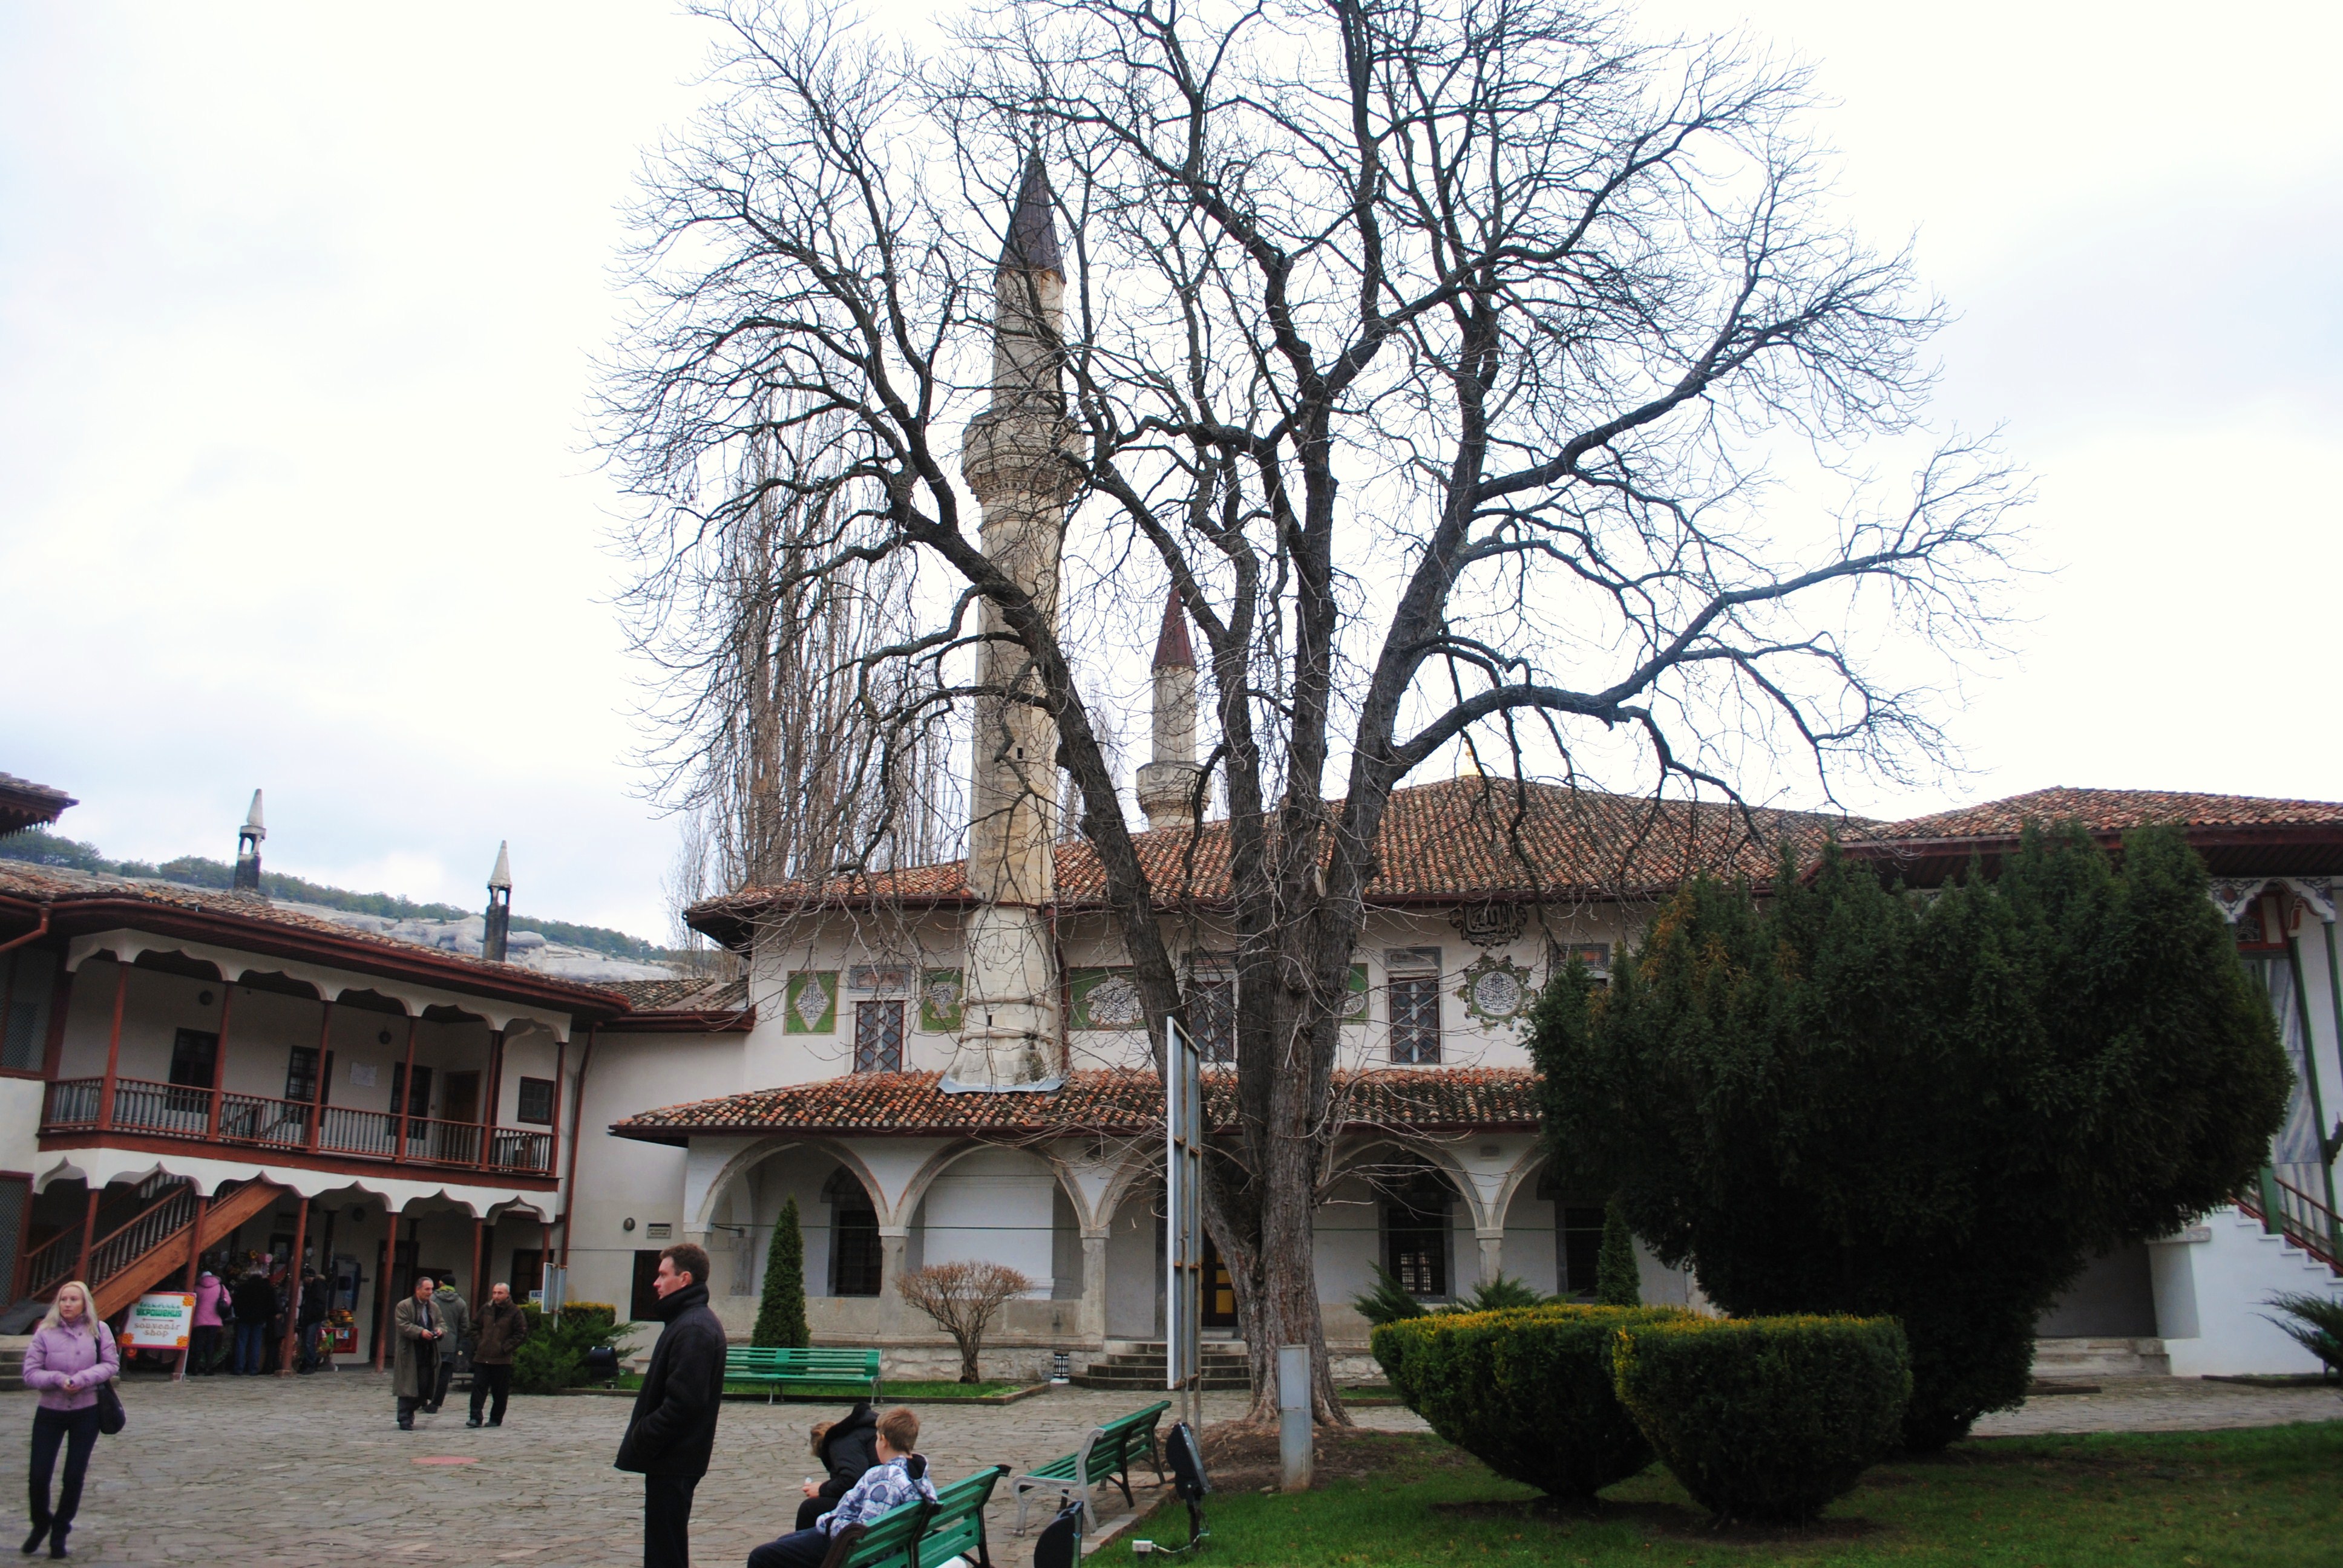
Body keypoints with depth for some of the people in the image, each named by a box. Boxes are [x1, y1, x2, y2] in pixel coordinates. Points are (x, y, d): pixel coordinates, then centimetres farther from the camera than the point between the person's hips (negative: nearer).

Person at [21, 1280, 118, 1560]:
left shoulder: (98, 1330, -3)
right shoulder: (46, 1333, -5)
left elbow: (111, 1364, -3)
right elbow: (30, 1374, -7)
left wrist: (82, 1379, -19)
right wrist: (58, 1379, -23)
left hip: (87, 1413, 0)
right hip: (50, 1413, 0)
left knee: (74, 1477, 4)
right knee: (39, 1475, 0)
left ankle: (60, 1532, 24)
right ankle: (41, 1524, 29)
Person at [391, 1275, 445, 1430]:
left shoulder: (434, 1308, 17)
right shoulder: (404, 1306, -2)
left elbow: (442, 1325, 16)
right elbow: (403, 1326, -13)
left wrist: (440, 1331, -8)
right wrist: (420, 1332, -24)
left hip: (428, 1355, 6)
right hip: (409, 1355, -5)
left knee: (424, 1389, 5)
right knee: (407, 1388, -4)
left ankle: (409, 1414, 21)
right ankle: (405, 1419, 2)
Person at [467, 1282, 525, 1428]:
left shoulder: (515, 1312, -4)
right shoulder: (486, 1310, 8)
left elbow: (521, 1334, -5)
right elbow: (476, 1328, 19)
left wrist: (506, 1348, -10)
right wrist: (478, 1344, 5)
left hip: (502, 1360, -3)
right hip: (482, 1357, 3)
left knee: (500, 1392, 5)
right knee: (478, 1387, -3)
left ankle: (496, 1419, 15)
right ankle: (476, 1417, -2)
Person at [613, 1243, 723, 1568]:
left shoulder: (693, 1329, -19)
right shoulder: (688, 1320, 14)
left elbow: (682, 1402, -25)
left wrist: (641, 1440, -17)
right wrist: (641, 1438, 13)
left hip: (673, 1462, -10)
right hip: (672, 1458, 10)